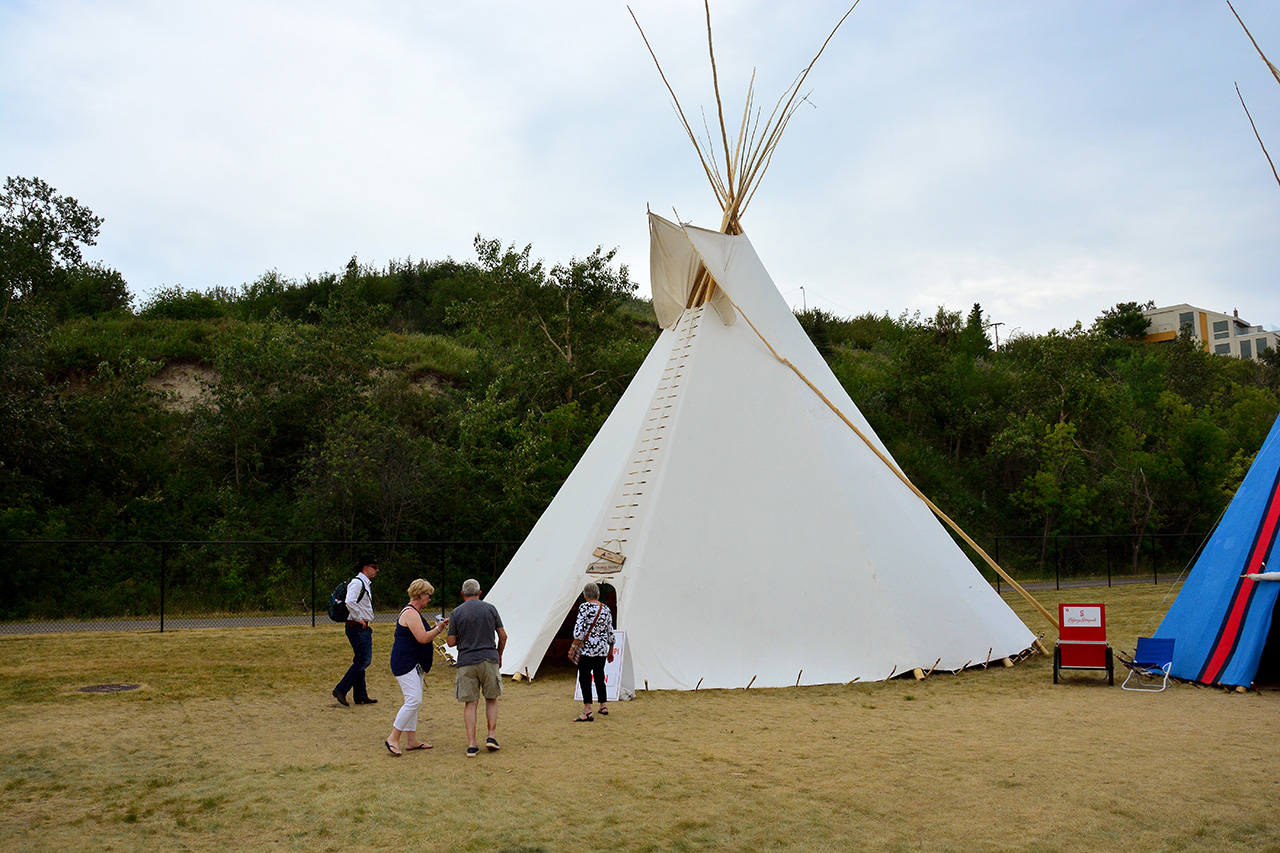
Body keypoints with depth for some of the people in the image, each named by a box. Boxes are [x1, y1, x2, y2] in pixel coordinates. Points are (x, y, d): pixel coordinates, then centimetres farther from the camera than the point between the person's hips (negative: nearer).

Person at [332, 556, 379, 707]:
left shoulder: (366, 584, 17)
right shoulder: (357, 583, -14)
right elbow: (350, 602, -29)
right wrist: (359, 619, -21)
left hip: (364, 628, 10)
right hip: (357, 628, -10)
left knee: (363, 660, 11)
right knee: (362, 660, -11)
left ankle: (361, 696, 15)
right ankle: (340, 690, -5)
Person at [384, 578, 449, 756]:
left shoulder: (414, 613, 18)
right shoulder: (410, 613, -16)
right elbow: (423, 638, -22)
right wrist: (439, 628, -10)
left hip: (414, 664, 11)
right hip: (405, 663, -11)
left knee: (413, 701, 11)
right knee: (414, 700, -16)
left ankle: (411, 740, 14)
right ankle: (393, 738, -9)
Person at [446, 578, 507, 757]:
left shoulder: (456, 612, 0)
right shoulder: (490, 608, 3)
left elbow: (451, 642, 0)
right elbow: (503, 636, 5)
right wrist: (499, 655, 20)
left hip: (466, 662, 0)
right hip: (489, 658, 1)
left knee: (470, 703, 4)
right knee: (491, 699, 16)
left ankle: (471, 744, 1)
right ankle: (491, 736, 8)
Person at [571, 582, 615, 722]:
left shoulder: (584, 607, -9)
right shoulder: (606, 609, 7)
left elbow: (579, 628, -16)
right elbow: (610, 631, 12)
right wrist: (610, 650, 21)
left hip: (587, 648, -6)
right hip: (602, 649, 6)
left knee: (585, 678, -6)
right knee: (599, 677, 18)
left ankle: (587, 711, -15)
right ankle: (603, 707, 27)